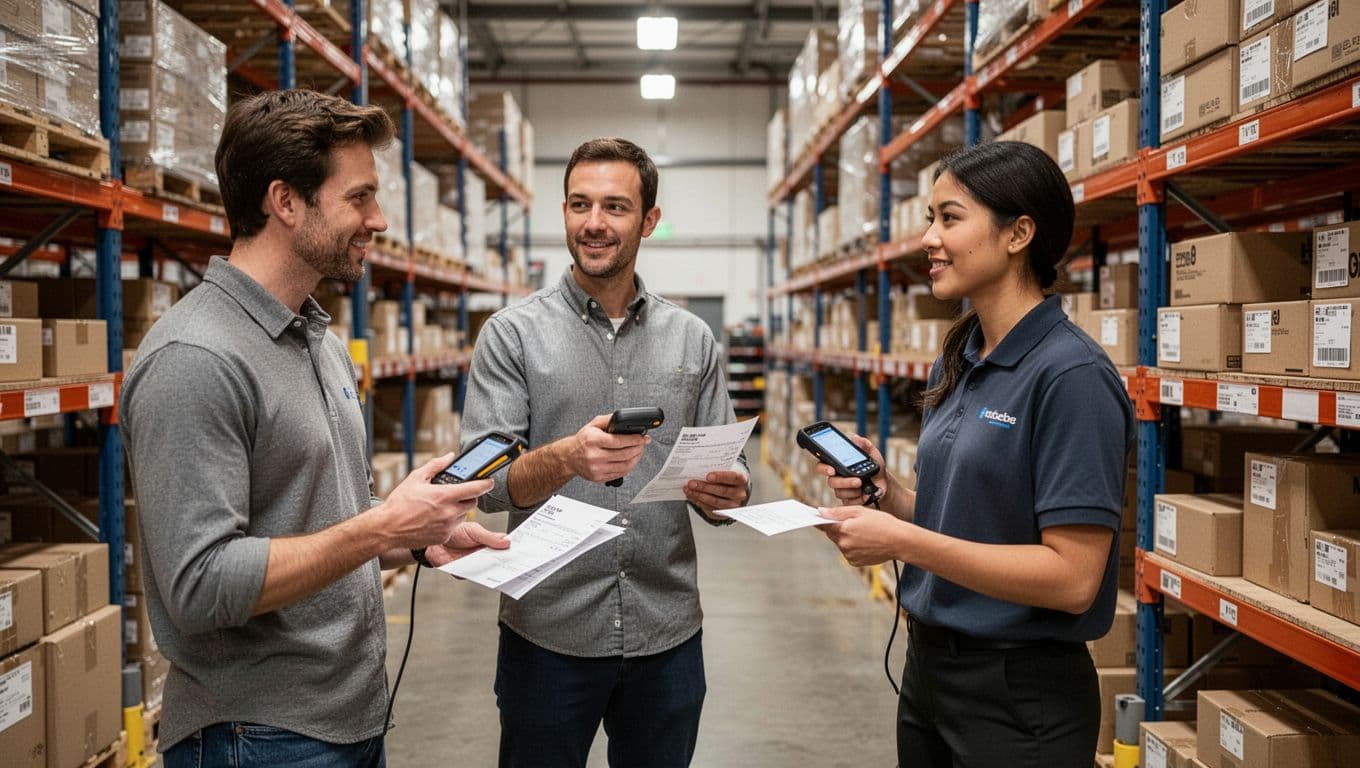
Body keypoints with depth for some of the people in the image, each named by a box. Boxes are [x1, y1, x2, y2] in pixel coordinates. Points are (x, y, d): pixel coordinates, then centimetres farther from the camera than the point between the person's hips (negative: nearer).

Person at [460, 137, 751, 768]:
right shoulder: (513, 334, -3)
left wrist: (725, 494, -16)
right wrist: (566, 458, -29)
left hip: (667, 636, 2)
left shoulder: (692, 339, 4)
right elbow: (482, 482, -10)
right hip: (548, 638, -2)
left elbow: (727, 471, 7)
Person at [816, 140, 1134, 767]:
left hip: (1020, 693, -7)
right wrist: (886, 494, -5)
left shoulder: (1071, 376, -19)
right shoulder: (955, 365, 6)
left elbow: (1072, 579, -22)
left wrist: (904, 540, -24)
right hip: (928, 667, 8)